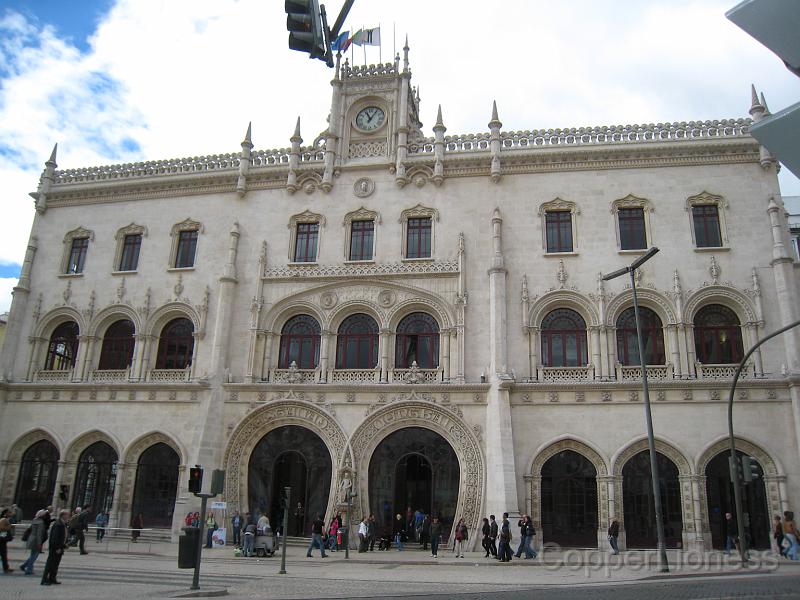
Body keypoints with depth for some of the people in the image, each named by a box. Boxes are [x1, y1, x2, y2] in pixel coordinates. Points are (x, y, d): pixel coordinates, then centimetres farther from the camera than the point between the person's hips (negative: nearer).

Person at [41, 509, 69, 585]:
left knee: (55, 564, 14)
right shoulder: (58, 524, -20)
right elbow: (55, 537, -23)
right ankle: (44, 580, 2)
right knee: (50, 564, -3)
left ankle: (52, 579, 22)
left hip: (59, 547, 10)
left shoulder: (63, 524, 11)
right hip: (55, 548, -10)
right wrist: (57, 548, -22)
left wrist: (64, 545, 14)